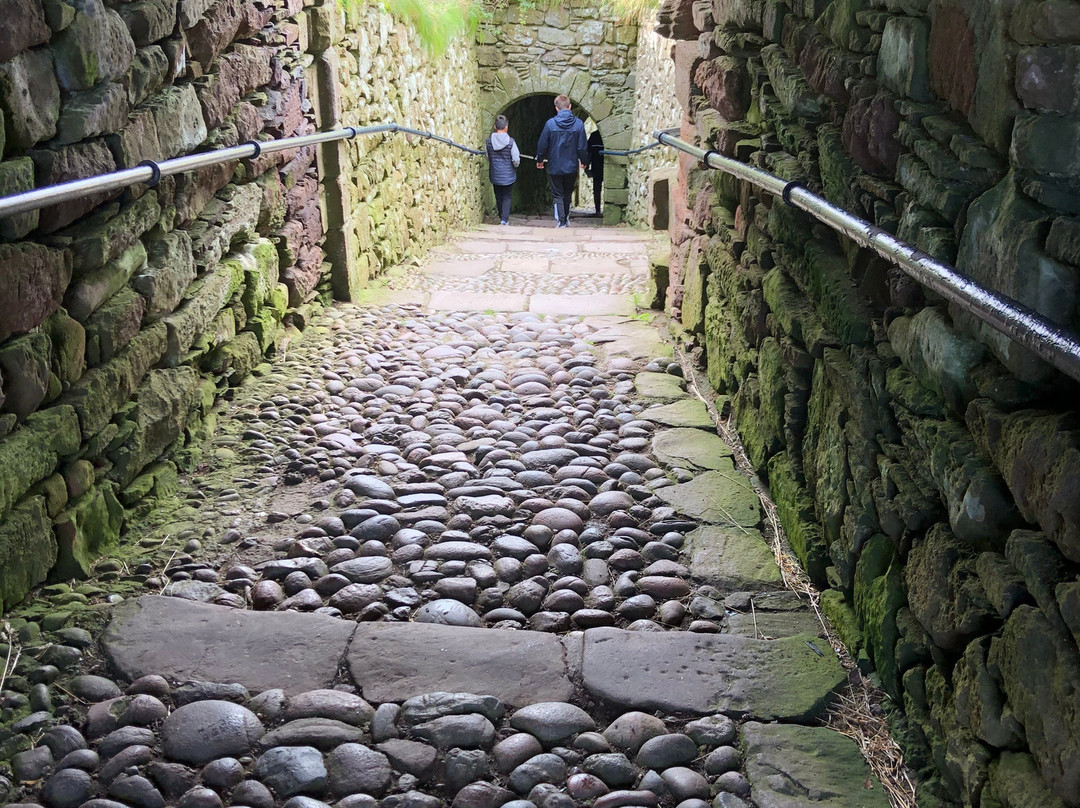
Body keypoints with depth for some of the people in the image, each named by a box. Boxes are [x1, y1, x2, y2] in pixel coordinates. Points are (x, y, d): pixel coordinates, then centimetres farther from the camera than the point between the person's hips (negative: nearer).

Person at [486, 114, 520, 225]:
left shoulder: (489, 141, -6)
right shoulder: (510, 141, -15)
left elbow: (488, 158, 6)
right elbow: (516, 161, -12)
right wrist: (515, 166, 10)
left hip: (495, 175, 3)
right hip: (508, 175, -3)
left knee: (498, 197, 17)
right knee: (507, 197, 8)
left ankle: (501, 218, 26)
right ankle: (504, 219, -4)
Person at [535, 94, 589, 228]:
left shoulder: (550, 123, -10)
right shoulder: (578, 124, -7)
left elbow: (542, 144, -4)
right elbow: (583, 147, -2)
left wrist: (540, 160, 12)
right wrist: (584, 161, 14)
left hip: (555, 167, -2)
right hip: (572, 167, 2)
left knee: (558, 196, 6)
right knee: (567, 194, 19)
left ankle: (562, 221, 0)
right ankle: (566, 218, 31)